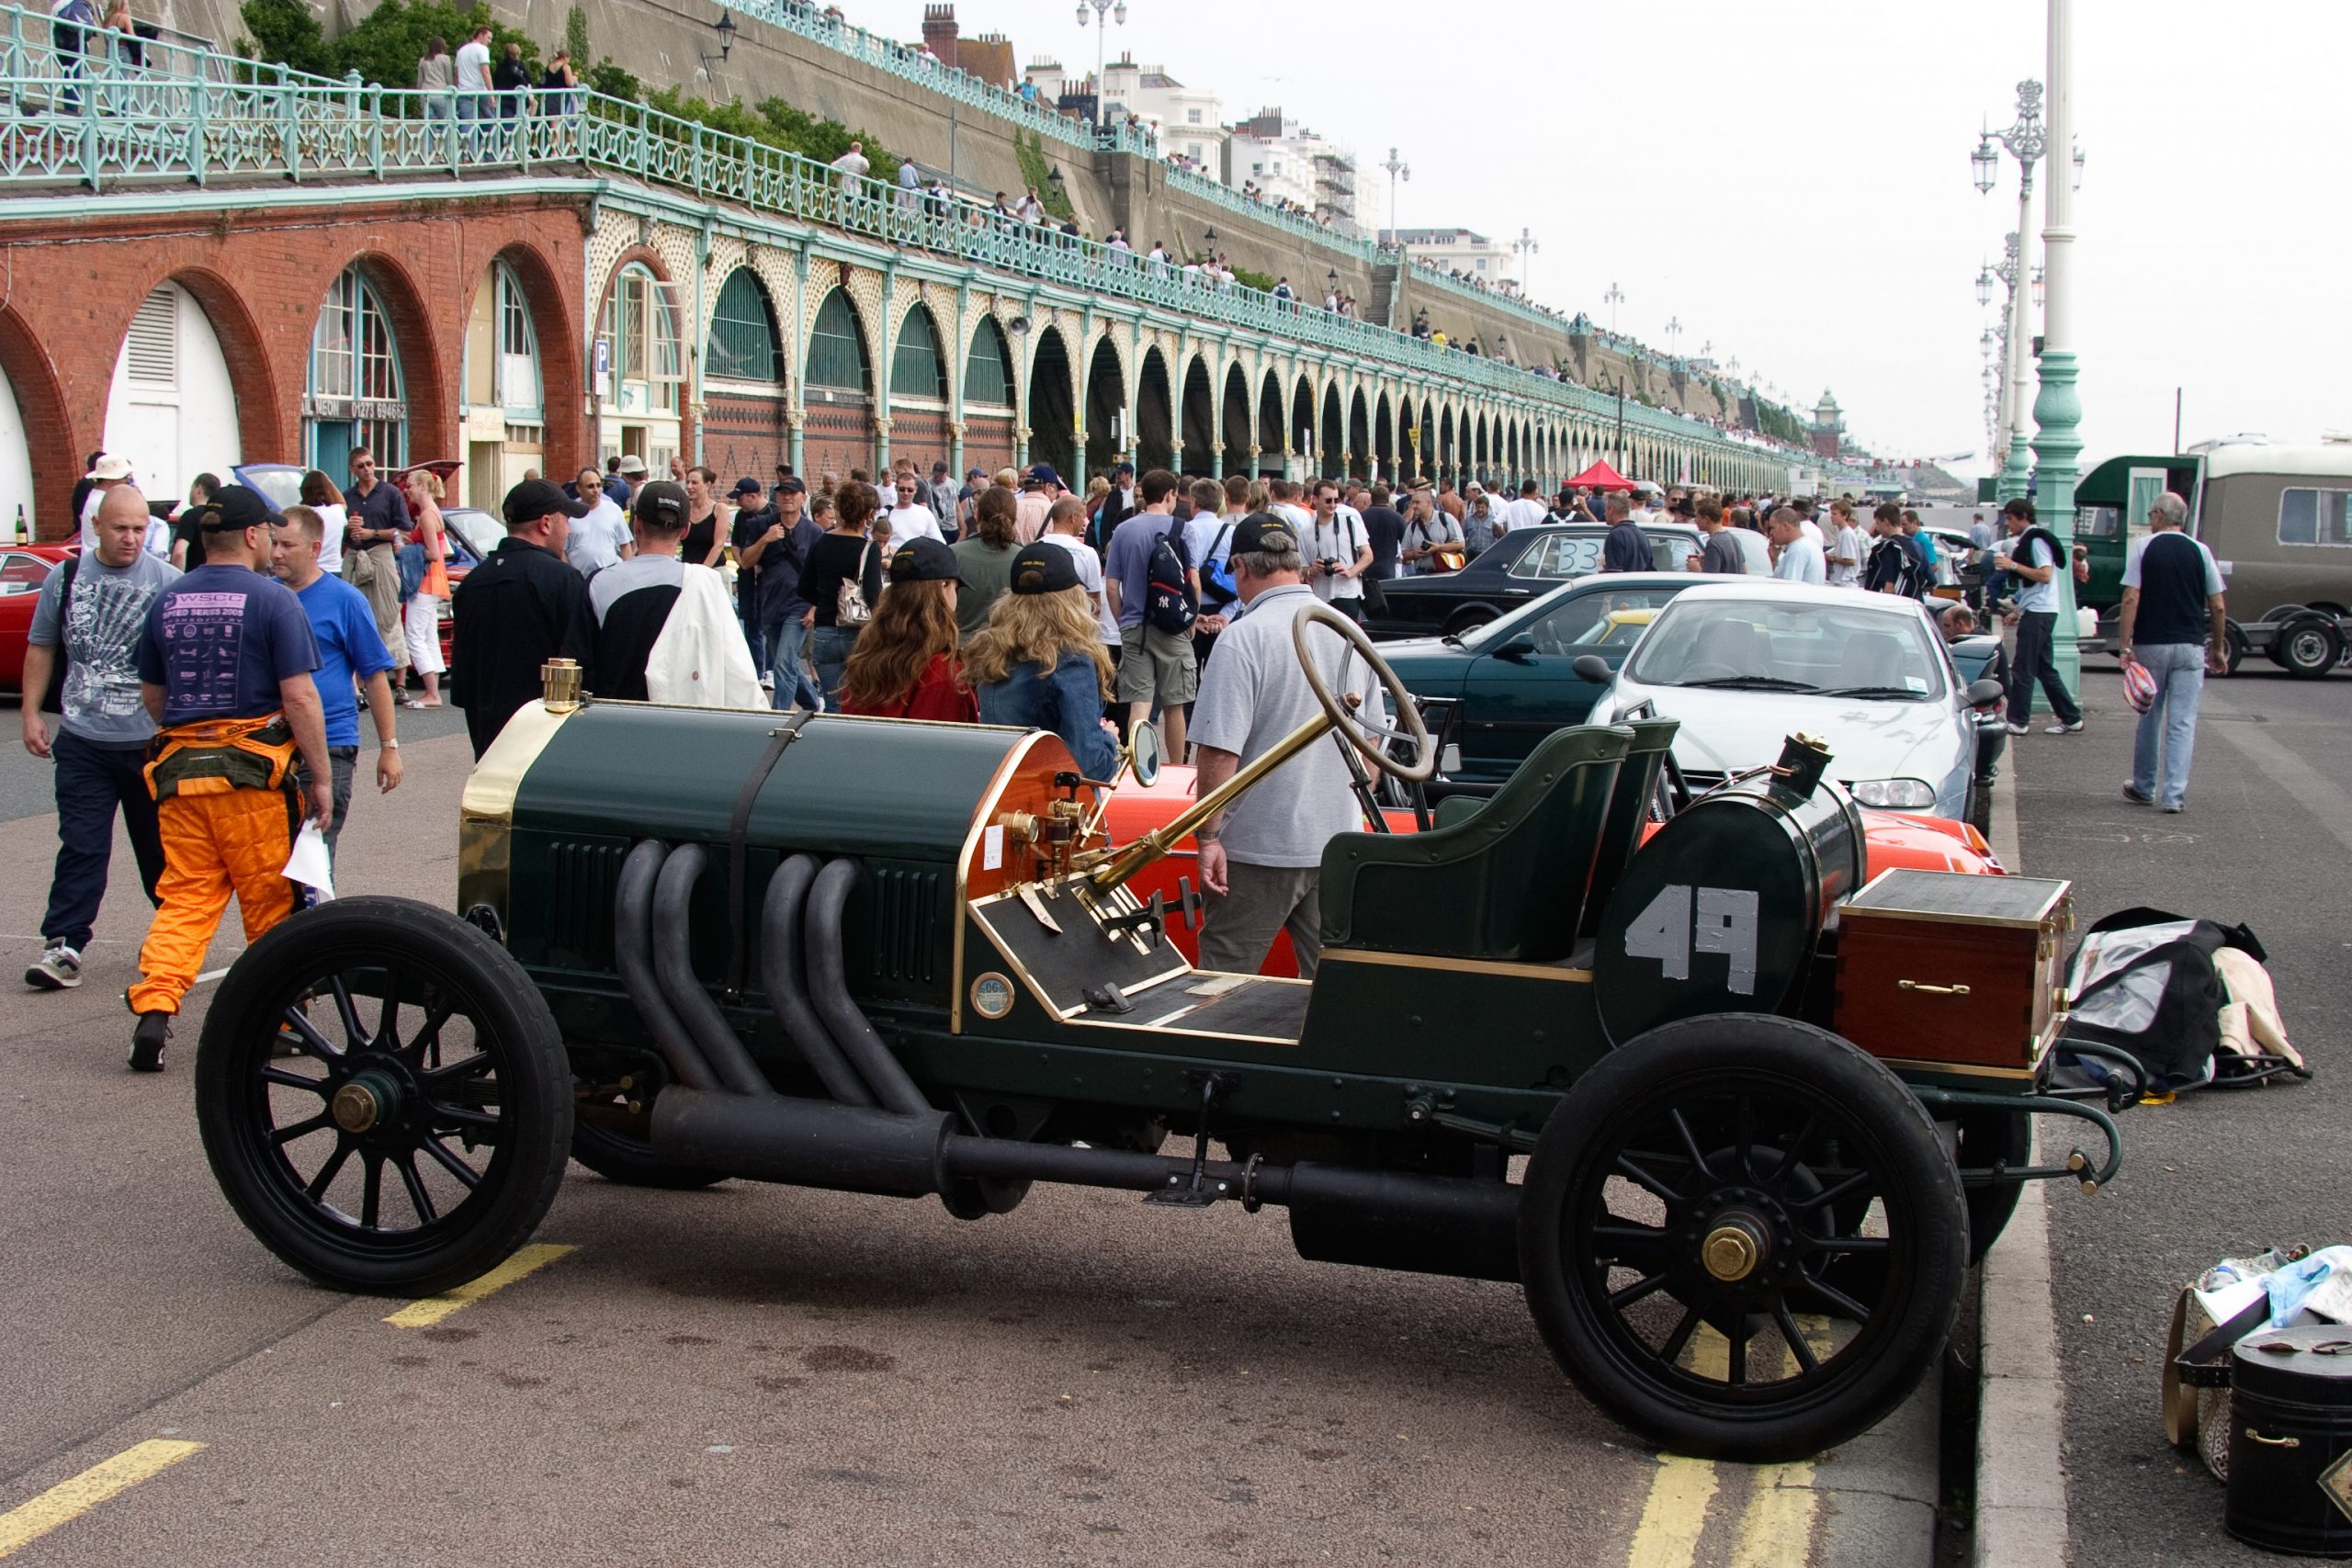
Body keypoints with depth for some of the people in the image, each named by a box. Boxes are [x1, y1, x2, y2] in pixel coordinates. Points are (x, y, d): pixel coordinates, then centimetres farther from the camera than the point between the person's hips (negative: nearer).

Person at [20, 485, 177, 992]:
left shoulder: (168, 582, -3)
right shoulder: (65, 578, 5)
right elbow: (41, 648, 14)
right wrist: (31, 712, 7)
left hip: (151, 741, -1)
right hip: (82, 741, 1)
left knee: (159, 845, 11)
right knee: (81, 844, -3)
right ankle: (63, 945, -2)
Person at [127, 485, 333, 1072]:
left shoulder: (167, 601, 9)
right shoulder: (273, 601, -8)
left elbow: (151, 696, 18)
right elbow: (299, 699, -12)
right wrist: (321, 778, -6)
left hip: (179, 769, 5)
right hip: (254, 774, -4)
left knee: (183, 898, 7)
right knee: (271, 906, 8)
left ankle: (154, 1007, -10)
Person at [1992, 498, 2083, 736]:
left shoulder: (2037, 540, -12)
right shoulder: (2027, 540, 19)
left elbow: (2045, 575, -22)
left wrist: (2013, 565, -20)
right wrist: (2019, 610, 23)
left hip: (2039, 612, -11)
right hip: (2035, 611, 11)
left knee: (2022, 668, -9)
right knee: (2045, 669, 12)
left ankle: (2017, 721, -9)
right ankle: (2071, 719, 14)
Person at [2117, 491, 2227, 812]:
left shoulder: (2144, 547, -3)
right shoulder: (2200, 551, 3)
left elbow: (2131, 599, -11)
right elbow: (2218, 607, 3)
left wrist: (2125, 646, -10)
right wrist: (2218, 648, 15)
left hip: (2150, 645, -1)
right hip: (2191, 647, 1)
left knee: (2149, 719, 13)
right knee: (2183, 723, 2)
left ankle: (2144, 789, 23)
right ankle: (2174, 795, -4)